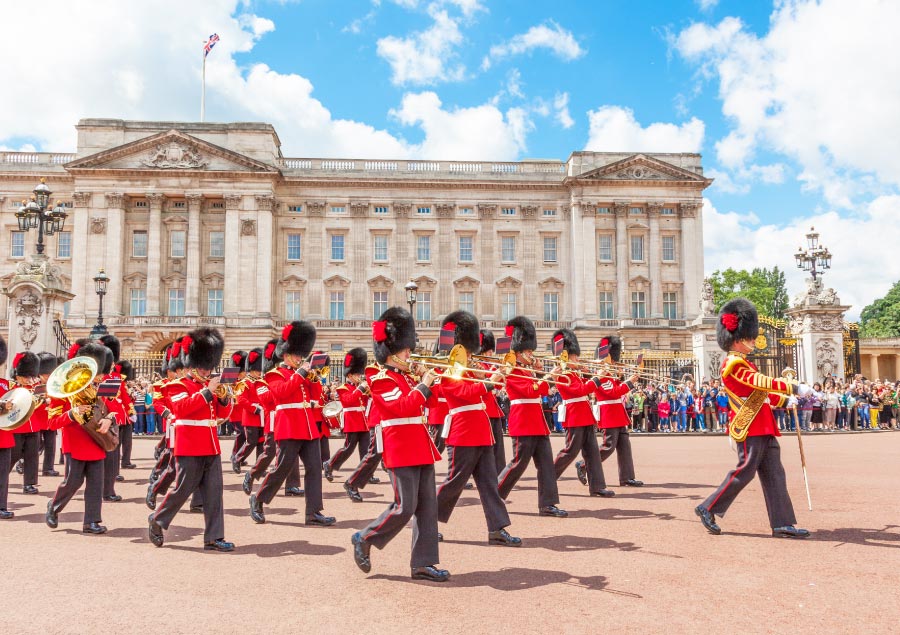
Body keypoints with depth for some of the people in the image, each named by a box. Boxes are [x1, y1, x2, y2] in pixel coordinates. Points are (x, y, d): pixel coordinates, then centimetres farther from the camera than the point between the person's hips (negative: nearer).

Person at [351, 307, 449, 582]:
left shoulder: (407, 377, 17)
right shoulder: (381, 379, -9)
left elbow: (428, 402, 22)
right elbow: (403, 407, -22)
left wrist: (428, 381, 9)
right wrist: (423, 386, -15)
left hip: (420, 447, 9)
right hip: (401, 449, -9)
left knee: (427, 505, 6)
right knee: (405, 507, -8)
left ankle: (423, 563, 10)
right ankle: (364, 539, 13)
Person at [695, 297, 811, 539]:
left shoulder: (742, 363, 19)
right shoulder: (733, 363, -13)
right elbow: (761, 381, -25)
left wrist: (785, 399, 16)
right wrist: (794, 388, -26)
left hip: (763, 428, 10)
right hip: (750, 428, -10)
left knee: (774, 474, 6)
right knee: (745, 471, -6)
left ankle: (782, 524, 8)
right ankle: (708, 509, 6)